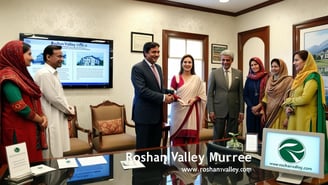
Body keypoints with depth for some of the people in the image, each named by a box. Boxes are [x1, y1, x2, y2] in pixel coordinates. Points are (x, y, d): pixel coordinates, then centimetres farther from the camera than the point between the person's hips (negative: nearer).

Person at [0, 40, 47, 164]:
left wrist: (42, 116, -2)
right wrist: (40, 120, -8)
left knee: (32, 163, 14)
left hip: (30, 128, 9)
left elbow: (33, 101, 16)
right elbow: (20, 107, -22)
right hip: (18, 132, -9)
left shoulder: (20, 73, 13)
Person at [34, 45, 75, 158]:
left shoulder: (53, 73, 13)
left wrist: (68, 108, 3)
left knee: (57, 155, 17)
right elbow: (54, 98, -20)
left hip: (57, 119, 10)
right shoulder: (44, 74, -18)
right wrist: (68, 111, -6)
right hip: (50, 121, -10)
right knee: (52, 158, 0)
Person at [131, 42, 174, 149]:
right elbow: (142, 90, -21)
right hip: (144, 114, -8)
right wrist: (163, 98, -20)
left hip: (157, 114, 8)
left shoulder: (158, 67, 14)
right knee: (143, 147, 4)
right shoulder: (137, 68, -11)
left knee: (156, 146, 14)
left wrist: (168, 94, -1)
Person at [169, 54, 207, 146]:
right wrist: (176, 98, -18)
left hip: (192, 111, 1)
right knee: (178, 138, -1)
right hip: (178, 111, -1)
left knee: (192, 136, 0)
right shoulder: (176, 78, 5)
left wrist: (194, 99, -11)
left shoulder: (197, 79, 8)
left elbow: (202, 95, 8)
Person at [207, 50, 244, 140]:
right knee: (217, 137, 3)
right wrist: (211, 111, -7)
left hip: (234, 110, 2)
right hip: (219, 110, -1)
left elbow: (241, 93, 7)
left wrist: (241, 111, 2)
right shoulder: (214, 73, 1)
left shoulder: (239, 73, 6)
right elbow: (210, 94, 0)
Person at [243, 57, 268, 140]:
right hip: (251, 110, 3)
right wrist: (252, 107, -6)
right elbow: (245, 95, 7)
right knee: (251, 131, 5)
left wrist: (259, 106, -11)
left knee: (261, 131, -3)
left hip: (262, 110, -3)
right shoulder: (249, 79, 10)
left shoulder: (266, 78, -1)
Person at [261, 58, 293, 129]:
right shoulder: (270, 80, 12)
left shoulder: (288, 80, -7)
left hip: (280, 114, -6)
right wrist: (263, 112, 8)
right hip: (269, 113, 6)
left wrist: (287, 116, -20)